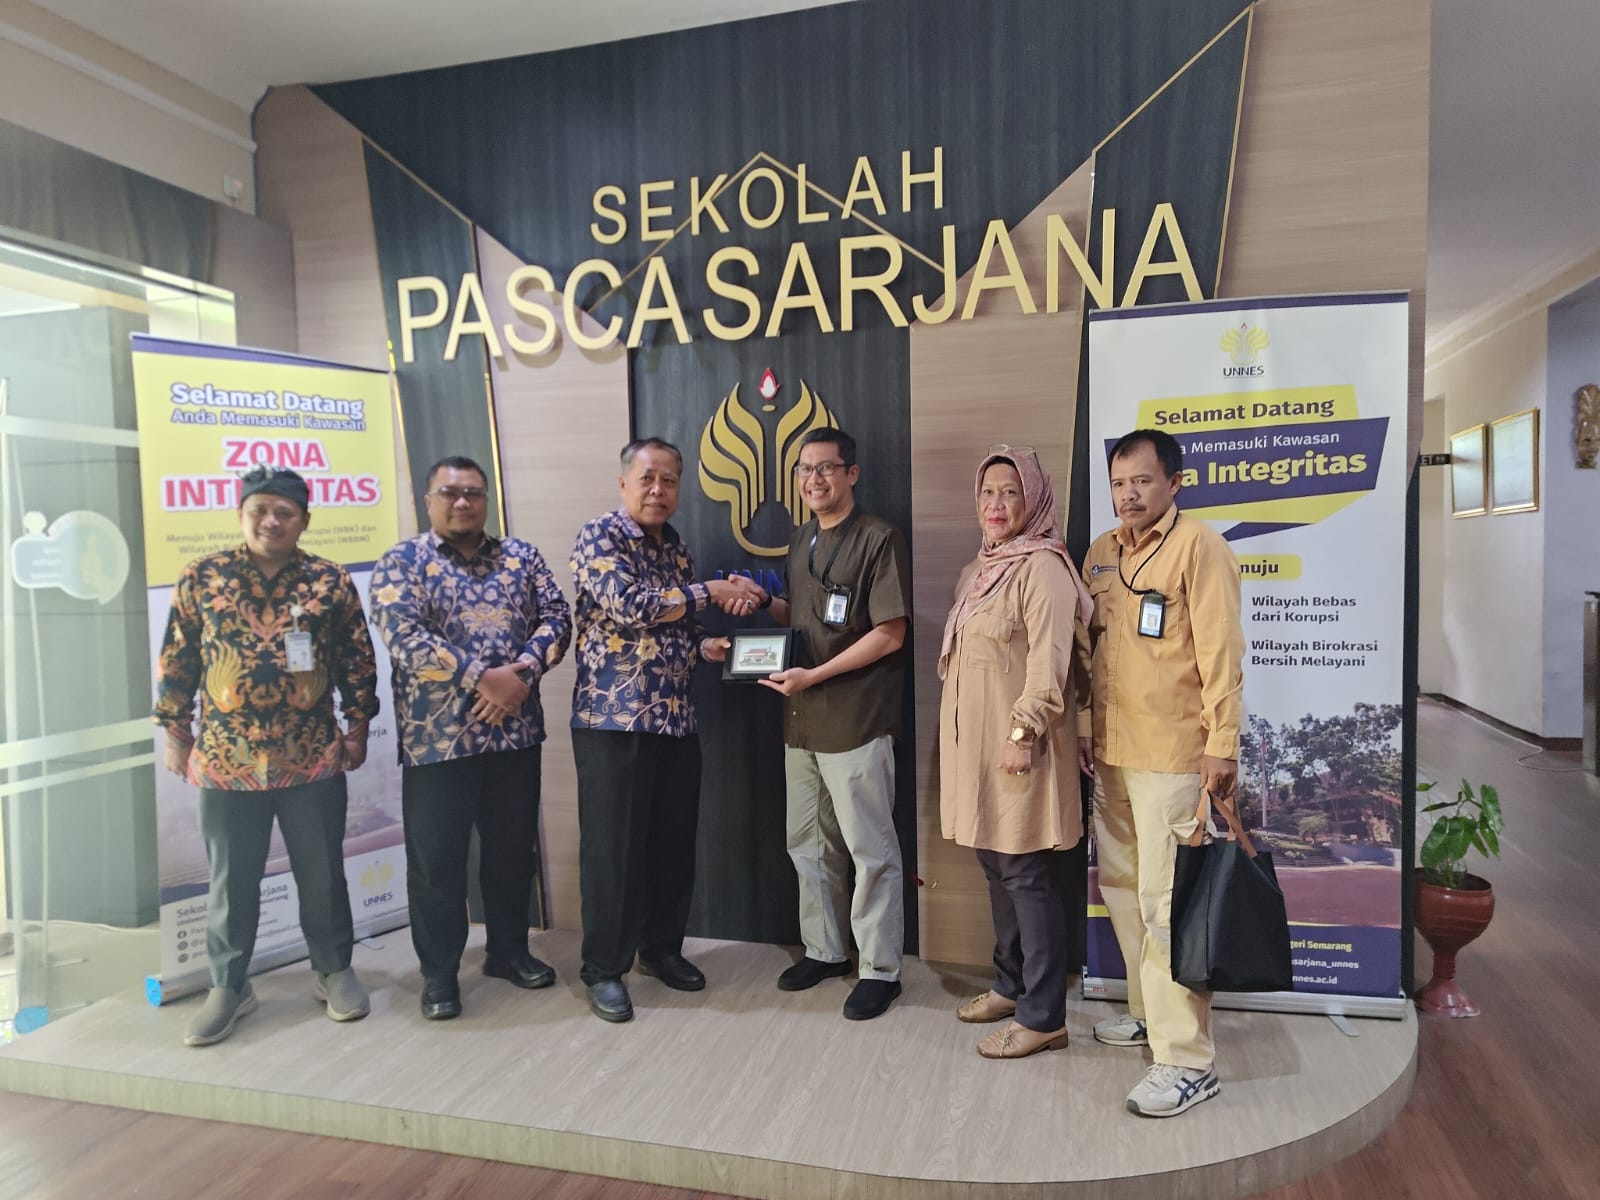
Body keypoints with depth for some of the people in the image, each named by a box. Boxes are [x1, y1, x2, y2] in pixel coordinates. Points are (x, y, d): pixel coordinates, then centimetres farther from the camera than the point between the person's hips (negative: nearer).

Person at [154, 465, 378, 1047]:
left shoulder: (331, 581, -1)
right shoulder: (200, 578, 0)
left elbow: (358, 659, 5)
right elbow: (176, 661, 5)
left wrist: (357, 726, 3)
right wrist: (174, 733, 5)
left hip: (313, 757, 0)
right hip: (226, 758, 0)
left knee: (322, 873, 11)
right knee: (231, 879, 12)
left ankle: (334, 970, 29)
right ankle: (229, 985, 29)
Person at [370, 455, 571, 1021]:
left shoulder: (522, 556, 9)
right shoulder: (401, 562, -2)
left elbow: (556, 617, 2)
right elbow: (403, 638, -15)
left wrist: (523, 674, -16)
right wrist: (484, 677, -20)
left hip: (515, 732, 4)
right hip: (436, 738, -3)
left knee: (513, 849, 15)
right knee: (436, 860, 7)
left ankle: (509, 950, 33)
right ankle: (439, 971, 23)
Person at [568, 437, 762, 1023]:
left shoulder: (677, 549, 15)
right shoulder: (598, 537, -7)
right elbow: (632, 607, -21)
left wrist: (706, 644, 0)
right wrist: (711, 591, -16)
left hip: (677, 720, 7)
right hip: (613, 719, -6)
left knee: (674, 843, 13)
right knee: (613, 847, 2)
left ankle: (662, 947, 31)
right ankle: (605, 968, 17)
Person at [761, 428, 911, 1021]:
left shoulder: (879, 540, -10)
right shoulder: (801, 541, 14)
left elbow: (890, 635, -14)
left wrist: (814, 675, -17)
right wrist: (767, 603, 4)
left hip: (856, 721, -8)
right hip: (801, 720, 8)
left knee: (871, 851, 3)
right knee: (808, 844, 17)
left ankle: (880, 969, 18)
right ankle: (824, 950, 34)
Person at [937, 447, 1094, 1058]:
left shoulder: (1043, 567, -13)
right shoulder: (978, 570, 15)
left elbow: (1049, 663, -19)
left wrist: (1023, 733, -21)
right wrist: (960, 741, 20)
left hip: (1017, 743, -8)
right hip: (975, 743, 9)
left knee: (1028, 876, -1)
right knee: (996, 868, 16)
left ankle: (1042, 1017, 10)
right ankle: (1011, 984, 32)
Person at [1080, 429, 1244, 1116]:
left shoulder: (1198, 546, -7)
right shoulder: (1100, 553, 13)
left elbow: (1220, 650, -12)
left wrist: (1222, 744, -16)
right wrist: (1083, 727, 15)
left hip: (1172, 756, -7)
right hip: (1111, 752, 8)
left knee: (1166, 903, -6)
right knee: (1120, 888, 16)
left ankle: (1188, 1062, 4)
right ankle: (1150, 1013, 34)